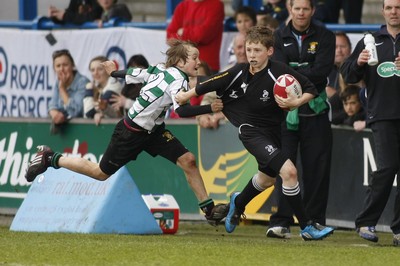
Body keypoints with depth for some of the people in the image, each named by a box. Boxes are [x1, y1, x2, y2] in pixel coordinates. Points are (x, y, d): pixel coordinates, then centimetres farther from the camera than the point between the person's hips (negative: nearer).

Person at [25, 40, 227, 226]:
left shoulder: (161, 70, -2)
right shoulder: (178, 80, -27)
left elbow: (134, 73, 9)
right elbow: (181, 111, -42)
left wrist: (115, 72, 26)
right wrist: (209, 109, -39)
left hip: (152, 130, 9)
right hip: (131, 133, -9)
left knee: (187, 160, -4)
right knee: (101, 173, 9)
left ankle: (209, 209, 2)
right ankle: (50, 159, 23)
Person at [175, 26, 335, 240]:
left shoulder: (278, 72, -18)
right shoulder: (238, 73, -15)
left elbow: (310, 89, -12)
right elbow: (210, 85, 1)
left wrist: (296, 102, -30)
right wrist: (186, 95, 13)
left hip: (273, 131, 4)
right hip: (251, 131, -4)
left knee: (267, 178, 28)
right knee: (288, 171, -22)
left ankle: (238, 203, 60)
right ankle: (306, 227, -15)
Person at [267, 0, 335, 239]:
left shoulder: (325, 37, 5)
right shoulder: (279, 37, 8)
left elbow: (322, 71, -9)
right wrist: (306, 73, -17)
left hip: (315, 112, 0)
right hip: (285, 110, 0)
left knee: (316, 169, 1)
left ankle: (314, 223, 7)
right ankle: (281, 223, -7)